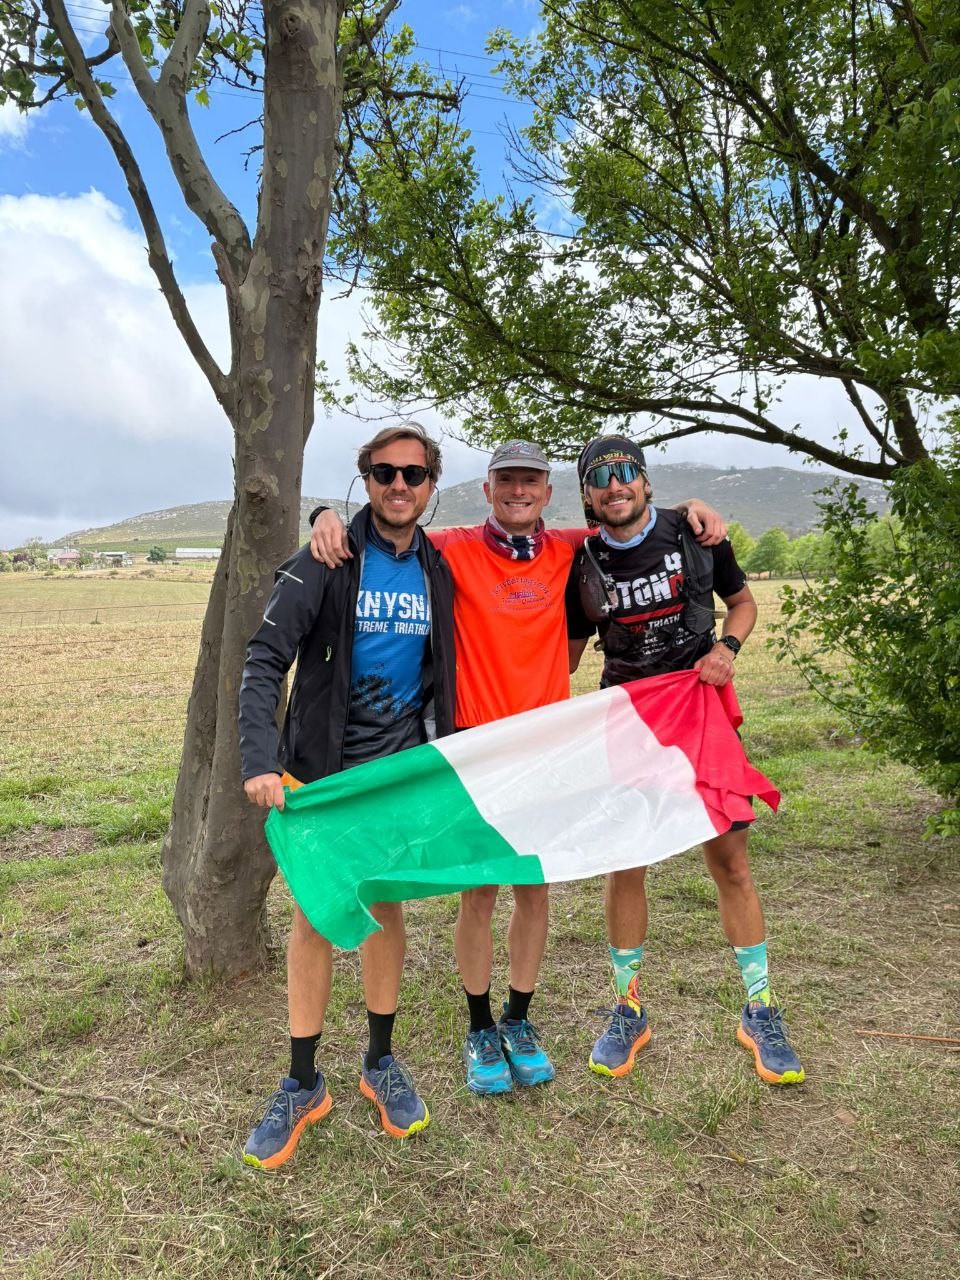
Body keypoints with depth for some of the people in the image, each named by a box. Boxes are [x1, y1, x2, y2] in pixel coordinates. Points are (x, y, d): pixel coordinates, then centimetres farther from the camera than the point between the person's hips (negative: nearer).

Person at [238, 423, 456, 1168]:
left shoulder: (440, 573, 3)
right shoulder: (327, 564, -9)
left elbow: (449, 671, 11)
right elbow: (265, 662, -15)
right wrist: (262, 761, -27)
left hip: (402, 769, 3)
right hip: (323, 770, -2)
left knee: (385, 907, 13)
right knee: (315, 916, 4)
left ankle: (381, 1063, 31)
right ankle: (303, 1086, 21)